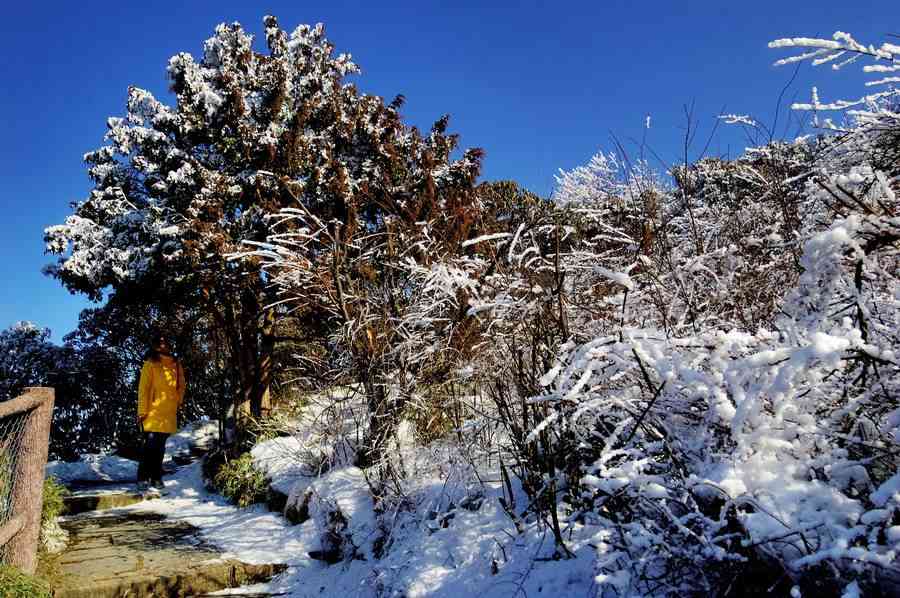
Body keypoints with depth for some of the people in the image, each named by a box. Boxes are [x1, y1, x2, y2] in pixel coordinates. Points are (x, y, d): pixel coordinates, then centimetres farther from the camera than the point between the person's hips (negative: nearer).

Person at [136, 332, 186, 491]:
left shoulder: (176, 365, 13)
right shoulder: (150, 364, -1)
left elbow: (181, 386, 21)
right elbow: (143, 389, -5)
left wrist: (178, 402, 9)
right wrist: (142, 411, -10)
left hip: (169, 414, 4)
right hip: (153, 412, -4)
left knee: (160, 447, 9)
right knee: (150, 445, -6)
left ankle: (156, 477, 15)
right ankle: (143, 478, 1)